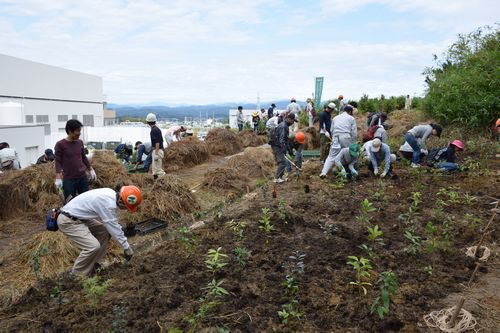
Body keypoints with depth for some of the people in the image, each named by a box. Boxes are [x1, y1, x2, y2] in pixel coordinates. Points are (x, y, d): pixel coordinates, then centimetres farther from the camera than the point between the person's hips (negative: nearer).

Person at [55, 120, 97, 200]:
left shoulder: (80, 142, 6)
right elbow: (58, 162, -8)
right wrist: (58, 178, -16)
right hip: (69, 179, -5)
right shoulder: (60, 144, -7)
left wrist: (91, 170, 17)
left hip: (82, 177, 5)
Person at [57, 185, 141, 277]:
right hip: (68, 221, -10)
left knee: (104, 231, 12)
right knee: (93, 246, -20)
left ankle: (92, 265, 17)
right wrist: (126, 247, -10)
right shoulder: (108, 204, -27)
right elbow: (113, 227, -20)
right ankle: (77, 274, 0)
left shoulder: (111, 194, 1)